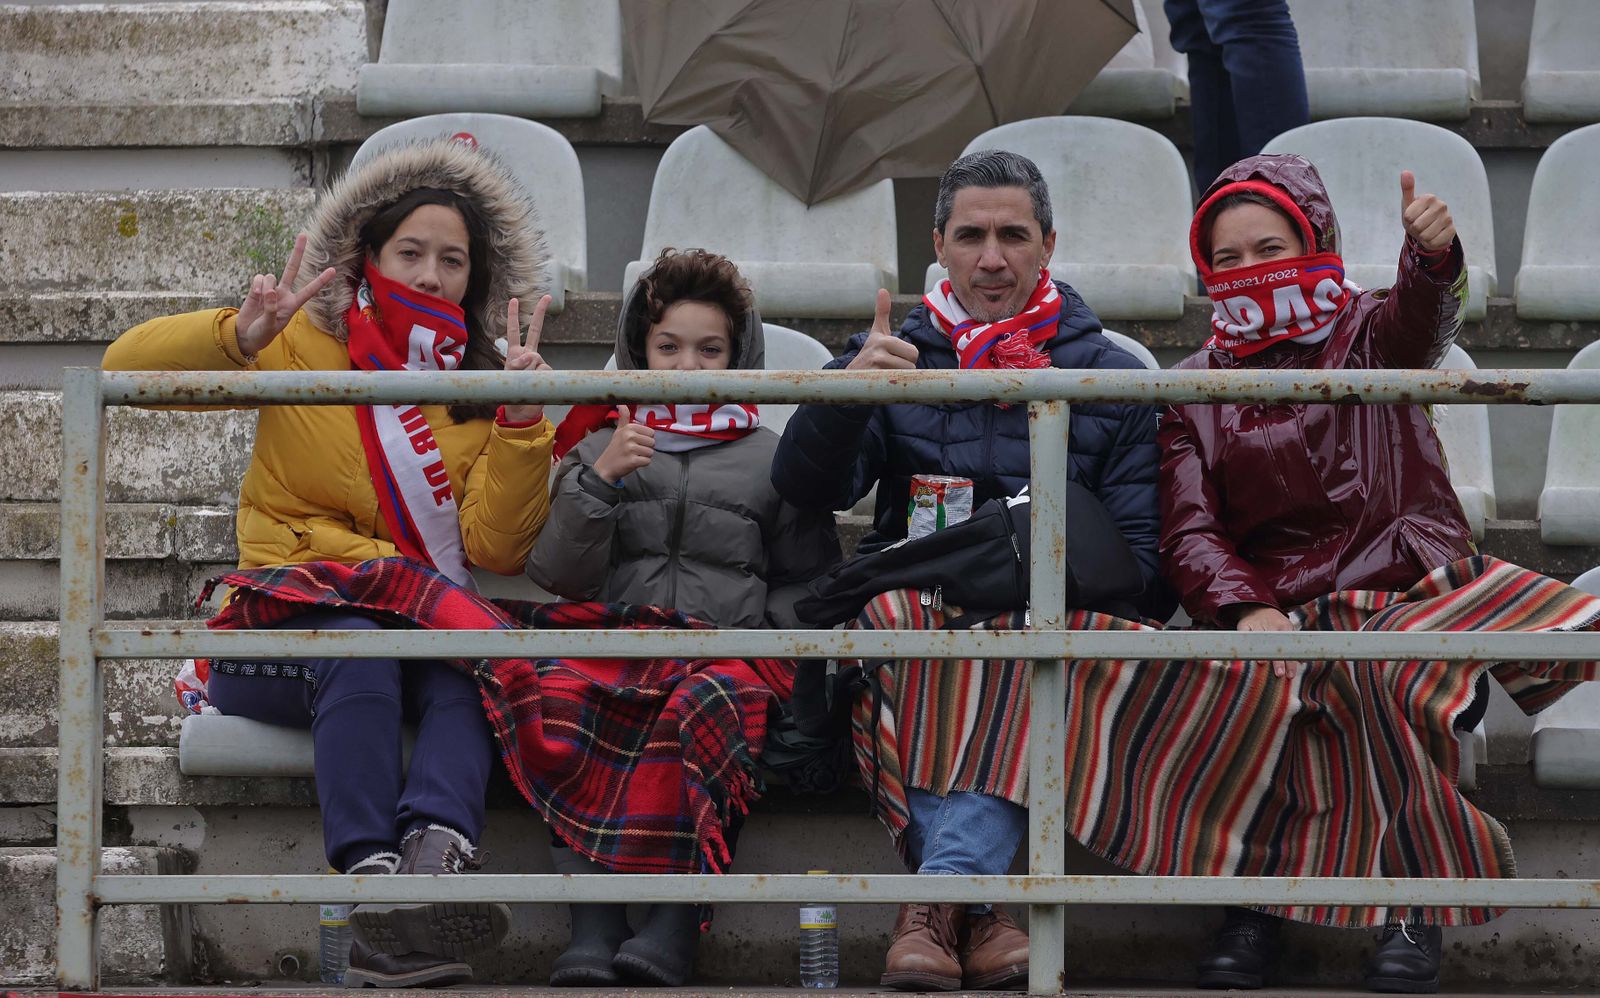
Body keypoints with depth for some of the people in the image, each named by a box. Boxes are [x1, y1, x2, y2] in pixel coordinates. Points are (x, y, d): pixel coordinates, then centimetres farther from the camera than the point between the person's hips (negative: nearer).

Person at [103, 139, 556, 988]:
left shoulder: (481, 382, 14)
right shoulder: (303, 348, 9)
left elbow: (495, 549, 3)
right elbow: (129, 365, 1)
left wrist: (521, 422, -10)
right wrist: (239, 337, -16)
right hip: (293, 622, -2)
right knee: (358, 651, -38)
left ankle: (436, 853, -60)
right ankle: (371, 880, -55)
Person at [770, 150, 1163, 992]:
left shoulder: (1111, 378, 14)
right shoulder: (896, 356, 16)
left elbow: (1137, 552, 7)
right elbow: (804, 492, 1)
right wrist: (845, 394, -18)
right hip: (910, 602, 0)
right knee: (892, 623, -36)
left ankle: (936, 898, -43)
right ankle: (973, 906, -41)